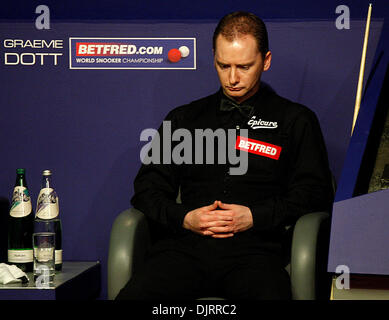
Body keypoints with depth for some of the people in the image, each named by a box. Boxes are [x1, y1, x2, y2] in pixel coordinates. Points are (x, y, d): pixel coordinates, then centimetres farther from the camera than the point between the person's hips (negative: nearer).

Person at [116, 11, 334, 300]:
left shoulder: (295, 121, 16)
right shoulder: (184, 119, 23)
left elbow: (316, 193, 8)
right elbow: (148, 188, 19)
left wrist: (254, 217, -6)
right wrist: (184, 218, -2)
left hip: (254, 248, -2)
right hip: (185, 246, 2)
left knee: (269, 294, -38)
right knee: (132, 296, -29)